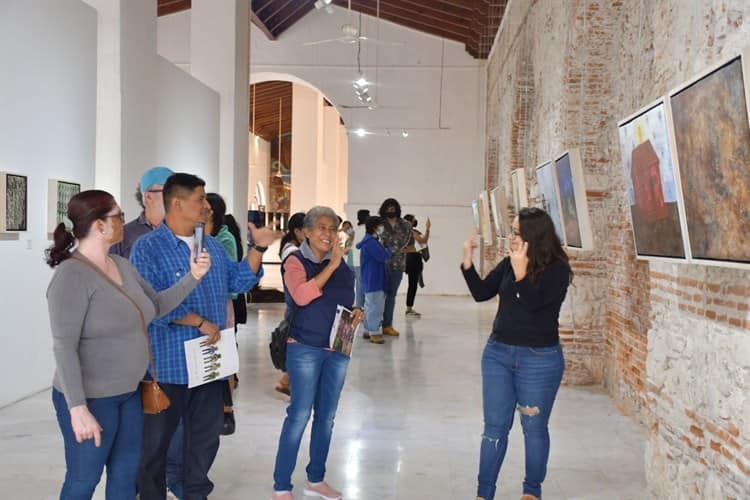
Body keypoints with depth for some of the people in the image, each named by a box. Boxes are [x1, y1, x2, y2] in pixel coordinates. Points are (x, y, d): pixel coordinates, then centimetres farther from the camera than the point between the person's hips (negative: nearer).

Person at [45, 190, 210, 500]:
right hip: (91, 398, -8)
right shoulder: (72, 275, -19)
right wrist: (77, 407, -25)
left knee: (126, 473, 17)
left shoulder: (122, 266, 7)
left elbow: (157, 305, 10)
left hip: (129, 393, 8)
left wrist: (192, 276, -3)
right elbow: (64, 347, -22)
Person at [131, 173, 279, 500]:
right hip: (168, 364, -6)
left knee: (206, 436, 17)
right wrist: (200, 323, -17)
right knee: (155, 442, 8)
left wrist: (258, 248, 3)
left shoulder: (212, 245, 11)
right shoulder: (147, 248, -10)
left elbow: (238, 282, 14)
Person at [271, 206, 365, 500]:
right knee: (300, 415, -7)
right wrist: (332, 264, -25)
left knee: (326, 416, 12)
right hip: (305, 348, -6)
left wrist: (356, 313, 4)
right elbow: (301, 296, -27)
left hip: (337, 349, 6)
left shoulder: (340, 266, 11)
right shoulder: (295, 261, -7)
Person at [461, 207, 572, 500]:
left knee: (534, 427, 10)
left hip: (539, 359, -4)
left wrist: (522, 273, -32)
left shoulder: (557, 269, -11)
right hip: (498, 353, 4)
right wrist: (467, 262, -9)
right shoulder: (509, 263, 2)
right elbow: (481, 293, 2)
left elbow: (533, 304, -22)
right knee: (495, 426, 7)